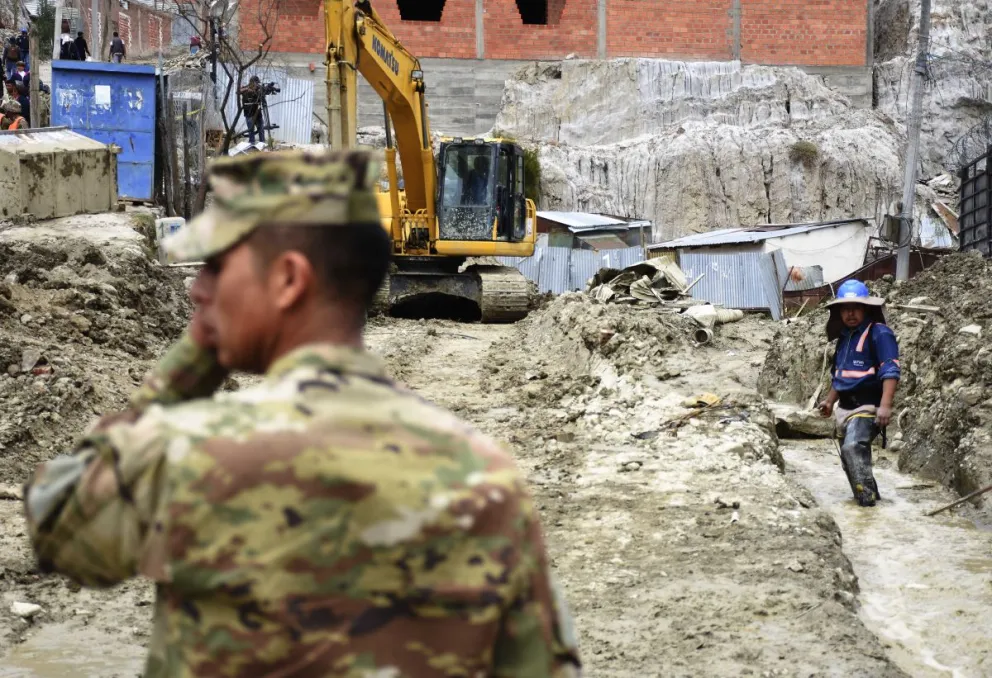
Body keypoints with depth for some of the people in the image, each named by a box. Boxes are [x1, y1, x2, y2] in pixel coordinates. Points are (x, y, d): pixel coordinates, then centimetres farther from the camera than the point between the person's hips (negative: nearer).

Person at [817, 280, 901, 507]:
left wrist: (886, 405, -31)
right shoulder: (844, 336, 14)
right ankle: (869, 495, 27)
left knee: (853, 447, -28)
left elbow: (890, 371, -21)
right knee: (848, 455, 14)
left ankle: (867, 497, -28)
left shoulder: (878, 333, -12)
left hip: (868, 405, -9)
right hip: (846, 406, 9)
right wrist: (830, 401, 34)